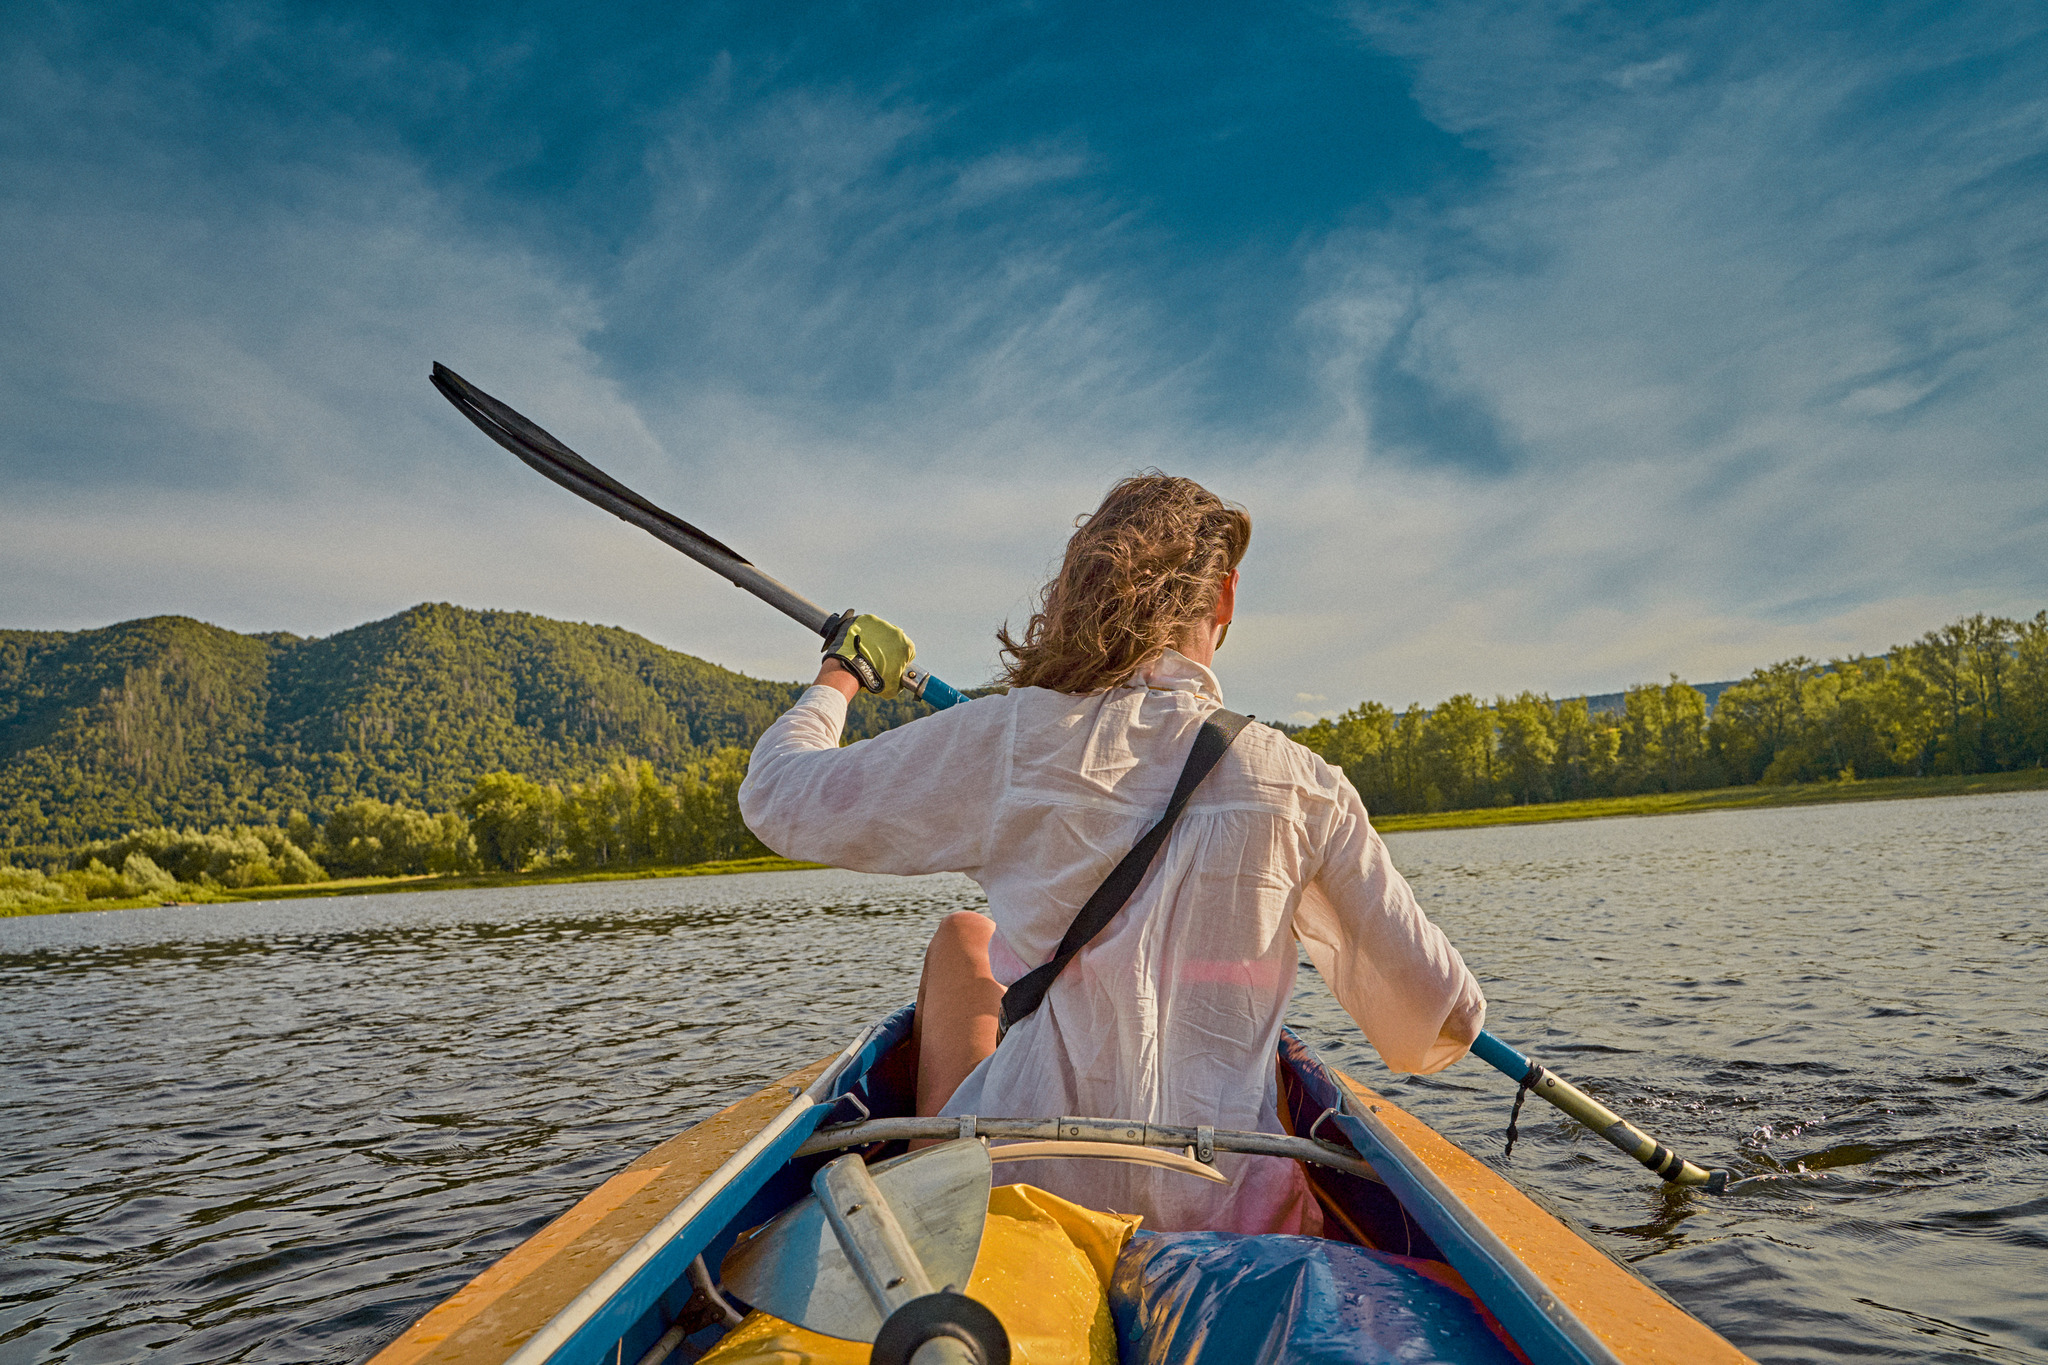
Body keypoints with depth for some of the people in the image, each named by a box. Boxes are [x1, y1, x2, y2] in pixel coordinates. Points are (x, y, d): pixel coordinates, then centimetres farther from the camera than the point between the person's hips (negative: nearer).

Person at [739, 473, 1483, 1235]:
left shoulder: (1007, 741, -12)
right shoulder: (1299, 784, -8)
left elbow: (779, 798, 0)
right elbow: (1443, 1019, -2)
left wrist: (839, 678, 19)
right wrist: (1425, 1040, 22)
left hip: (1017, 1193, -1)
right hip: (1227, 1222, 2)